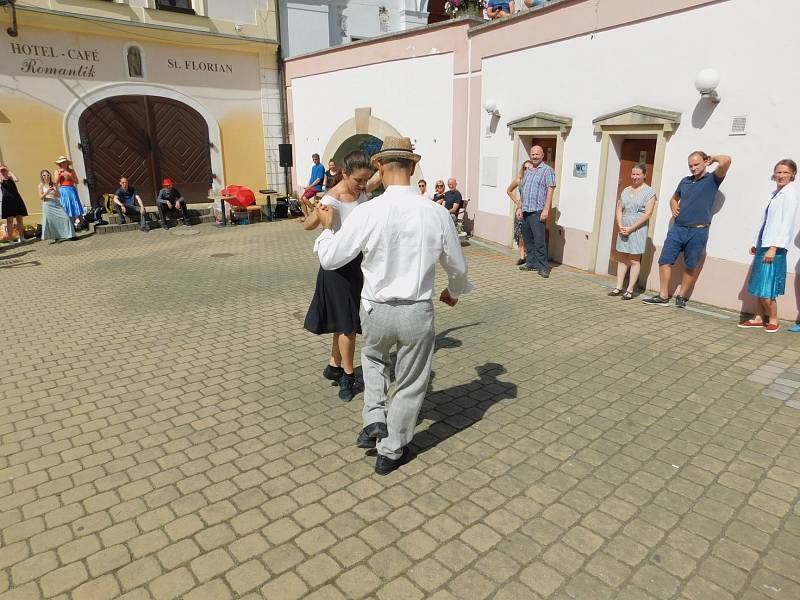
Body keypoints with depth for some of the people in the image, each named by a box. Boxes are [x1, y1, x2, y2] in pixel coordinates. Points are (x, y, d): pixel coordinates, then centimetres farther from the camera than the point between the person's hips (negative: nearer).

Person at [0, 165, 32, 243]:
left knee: (19, 218, 6)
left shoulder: (10, 177, 14)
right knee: (9, 220, -7)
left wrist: (9, 171, 0)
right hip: (7, 201, -4)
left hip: (17, 200, 4)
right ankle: (9, 239, -5)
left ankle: (21, 238, 14)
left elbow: (17, 179, -6)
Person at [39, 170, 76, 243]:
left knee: (65, 217, -9)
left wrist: (55, 191, -8)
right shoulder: (41, 185, 6)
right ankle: (53, 238, 3)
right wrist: (47, 191, -15)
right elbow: (41, 197, -1)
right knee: (50, 221, -5)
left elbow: (58, 195, 12)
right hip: (48, 205, -2)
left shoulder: (54, 184, 12)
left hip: (57, 203, 2)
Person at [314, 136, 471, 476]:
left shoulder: (366, 213, -15)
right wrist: (454, 291, 24)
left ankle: (374, 419, 22)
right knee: (410, 384, 19)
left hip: (376, 310, 0)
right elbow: (457, 266, 3)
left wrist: (327, 227, 15)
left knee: (373, 357, 34)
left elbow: (329, 259, -4)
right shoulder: (437, 214, -10)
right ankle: (391, 452, 34)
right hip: (417, 312, 0)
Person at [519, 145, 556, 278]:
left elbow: (550, 191, -10)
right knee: (528, 240, 11)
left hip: (537, 212, -7)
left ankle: (543, 267, -6)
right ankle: (531, 263, 20)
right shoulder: (528, 171, 19)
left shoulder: (547, 170, -3)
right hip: (526, 211, 7)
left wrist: (546, 210, -17)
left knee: (539, 240, -10)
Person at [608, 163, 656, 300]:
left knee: (634, 260, -1)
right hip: (623, 229, 5)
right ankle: (619, 287, 13)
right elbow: (619, 210, 11)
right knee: (622, 258, 8)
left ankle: (630, 290, 2)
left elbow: (647, 214, -12)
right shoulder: (626, 190, 12)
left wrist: (631, 228, -16)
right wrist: (620, 226, -5)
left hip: (638, 229, -5)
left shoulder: (649, 192, -4)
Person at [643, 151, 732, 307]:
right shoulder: (685, 181, 14)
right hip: (677, 228, 4)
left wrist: (713, 158, 1)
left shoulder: (712, 179, -1)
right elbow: (674, 199, 30)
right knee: (664, 261, -1)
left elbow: (726, 161, -19)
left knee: (691, 266, 5)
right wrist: (674, 209, 9)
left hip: (698, 231, -4)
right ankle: (663, 296, 6)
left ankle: (682, 296, 19)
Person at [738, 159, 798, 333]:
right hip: (763, 245, 8)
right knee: (760, 286, 12)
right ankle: (759, 318, 22)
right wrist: (756, 244, 15)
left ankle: (773, 320, 12)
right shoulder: (775, 193, 14)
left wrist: (774, 247, -19)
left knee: (765, 288, -4)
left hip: (774, 248, -8)